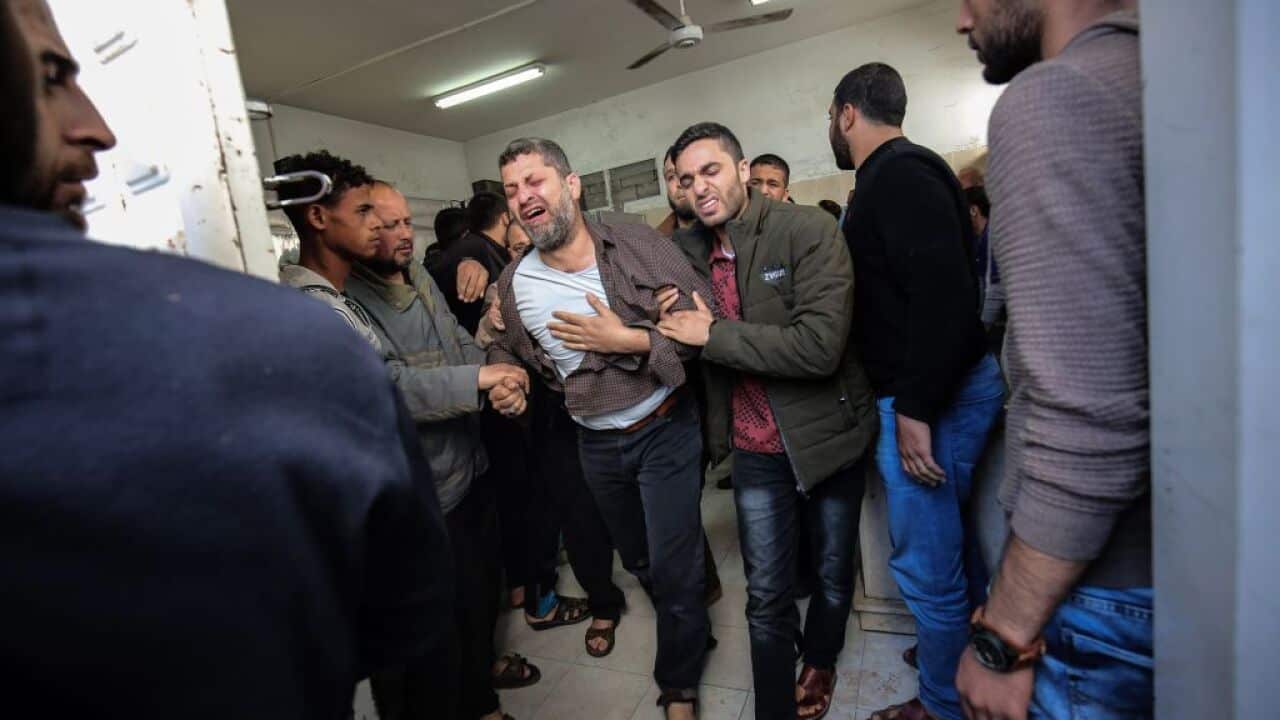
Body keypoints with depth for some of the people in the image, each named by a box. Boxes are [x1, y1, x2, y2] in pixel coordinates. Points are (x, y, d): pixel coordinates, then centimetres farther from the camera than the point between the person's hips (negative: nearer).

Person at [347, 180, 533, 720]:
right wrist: (476, 379, -32)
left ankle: (482, 661, 52)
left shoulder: (421, 278, 7)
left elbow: (459, 341, 11)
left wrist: (497, 380, -9)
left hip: (473, 466, 8)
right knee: (458, 599, 11)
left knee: (486, 574, 25)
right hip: (429, 492, -8)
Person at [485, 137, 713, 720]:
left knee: (673, 568, 4)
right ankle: (689, 624, 56)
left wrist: (629, 339, -25)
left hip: (664, 429, -3)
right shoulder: (512, 284, -6)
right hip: (596, 443, 4)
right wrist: (503, 381, -10)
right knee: (638, 560, 23)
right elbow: (503, 348, 12)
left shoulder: (639, 244, -14)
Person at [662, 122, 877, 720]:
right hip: (755, 449, 2)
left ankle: (819, 662, 50)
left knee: (833, 573, 20)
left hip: (827, 436, -2)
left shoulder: (809, 230, -17)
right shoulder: (687, 249, -1)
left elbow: (819, 346, -29)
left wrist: (713, 333, -22)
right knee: (766, 595, 9)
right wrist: (665, 324, -11)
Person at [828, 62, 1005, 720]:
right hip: (949, 388, 10)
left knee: (926, 562, 4)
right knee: (951, 536, 24)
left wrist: (915, 411, -24)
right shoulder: (902, 172, 15)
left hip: (928, 399, -10)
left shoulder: (897, 176, -16)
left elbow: (944, 294, -27)